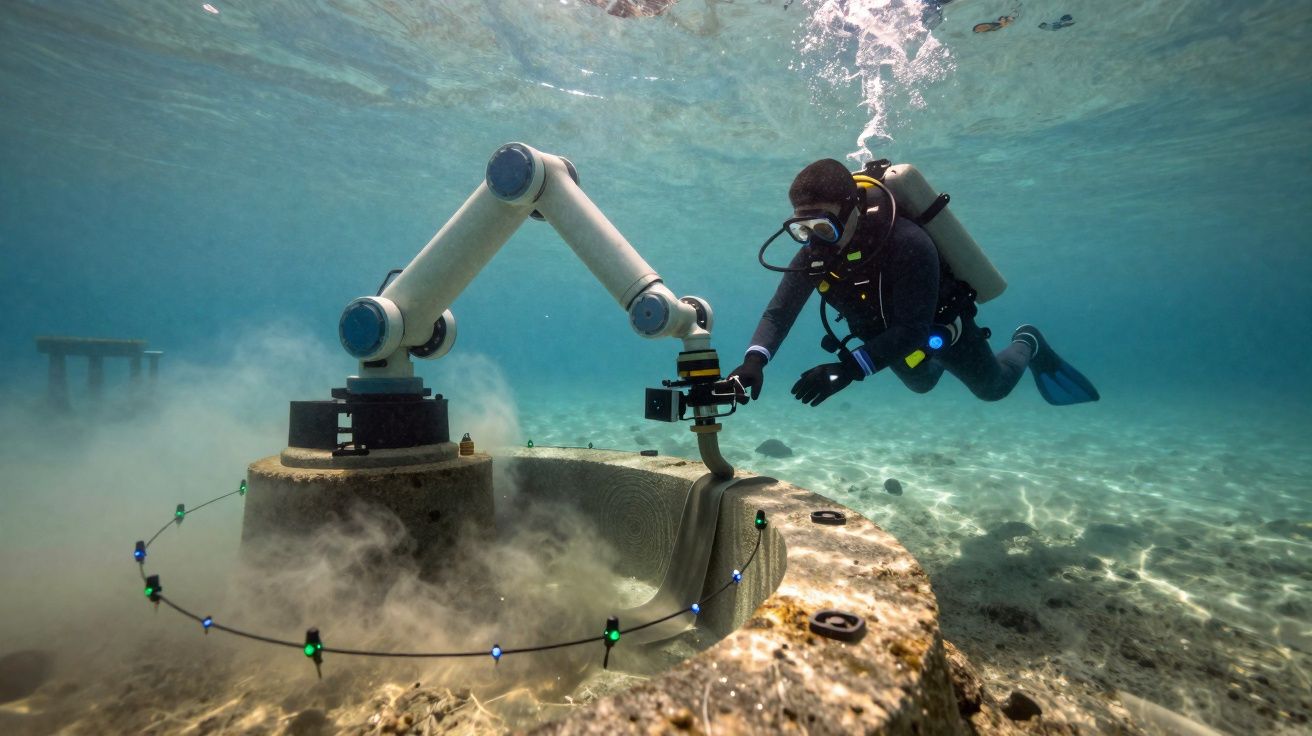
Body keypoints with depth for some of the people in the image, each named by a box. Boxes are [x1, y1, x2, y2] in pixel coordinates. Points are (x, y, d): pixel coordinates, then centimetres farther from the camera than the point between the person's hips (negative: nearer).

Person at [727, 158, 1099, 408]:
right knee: (920, 384, 33)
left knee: (993, 388, 22)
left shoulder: (908, 244, -43)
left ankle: (1028, 344, 51)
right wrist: (755, 359, -50)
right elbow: (779, 312, -30)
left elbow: (912, 330, -45)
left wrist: (848, 369, -58)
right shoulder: (812, 255, -26)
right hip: (889, 333, 5)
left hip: (939, 325, -4)